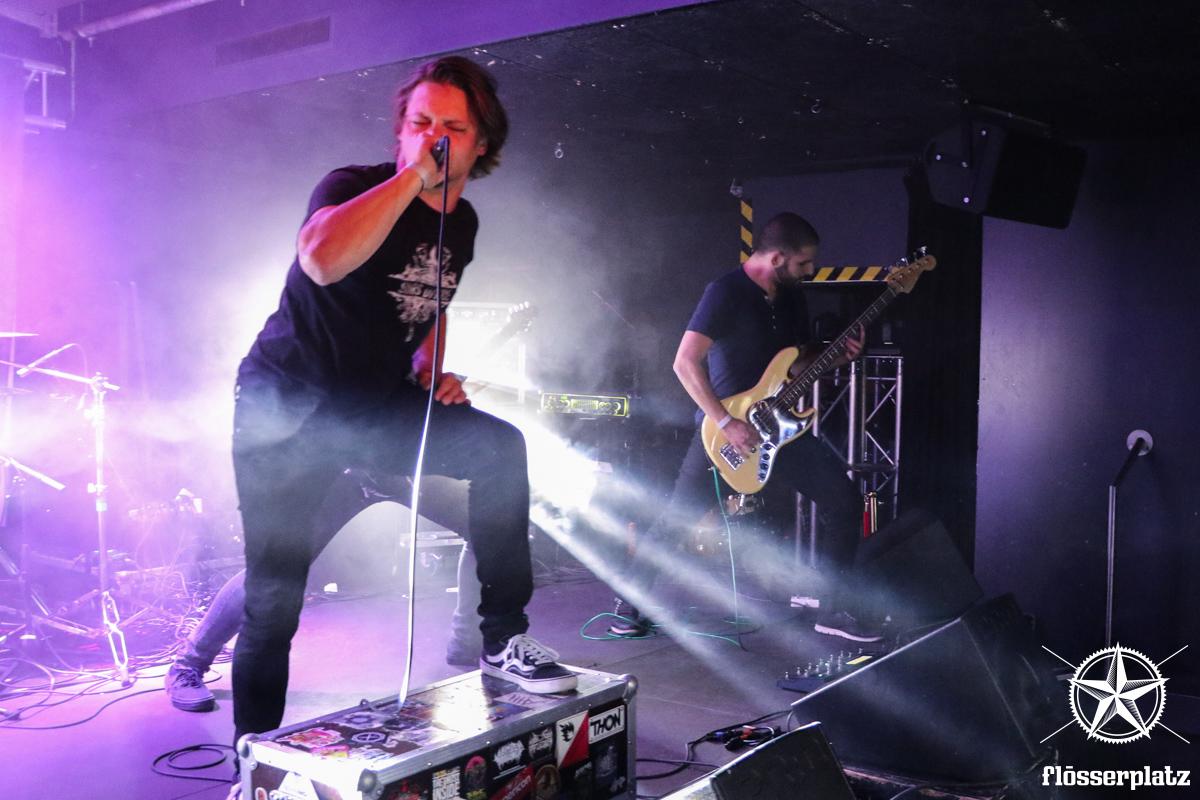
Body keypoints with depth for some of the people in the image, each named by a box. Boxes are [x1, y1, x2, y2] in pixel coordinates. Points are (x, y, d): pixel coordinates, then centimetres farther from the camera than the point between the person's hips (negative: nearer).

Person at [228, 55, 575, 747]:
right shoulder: (354, 187, -17)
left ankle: (503, 640, -1)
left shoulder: (462, 221, 5)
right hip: (287, 408, -5)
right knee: (274, 597, -4)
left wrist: (429, 372, 6)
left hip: (376, 405, 6)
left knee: (499, 448, -12)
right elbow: (322, 259, -42)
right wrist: (414, 175, -36)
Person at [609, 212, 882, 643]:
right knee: (677, 518, -4)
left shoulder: (792, 296, 7)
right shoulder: (727, 292, -16)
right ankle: (630, 604, 17)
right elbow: (686, 363, -22)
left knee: (844, 501, -1)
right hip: (724, 427, -7)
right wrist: (727, 423, -24)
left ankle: (833, 608, 10)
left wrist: (838, 356, -2)